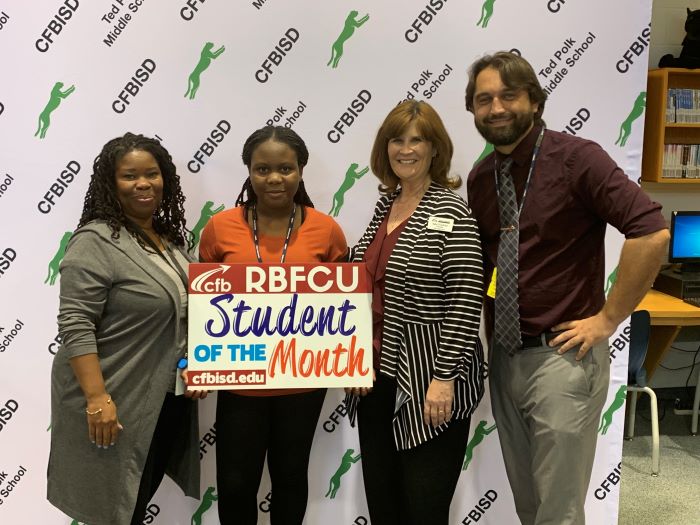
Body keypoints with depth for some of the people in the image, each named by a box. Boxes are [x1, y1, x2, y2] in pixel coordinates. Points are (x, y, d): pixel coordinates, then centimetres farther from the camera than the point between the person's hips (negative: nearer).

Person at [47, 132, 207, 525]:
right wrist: (97, 398, -25)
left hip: (168, 398, 7)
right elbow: (76, 326, -22)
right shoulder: (96, 242, -17)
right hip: (118, 401, -7)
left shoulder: (170, 236, 8)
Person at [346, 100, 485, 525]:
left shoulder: (450, 212, -12)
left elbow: (466, 302, -17)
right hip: (378, 378, 7)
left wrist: (445, 378, -20)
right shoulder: (384, 205, 10)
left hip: (429, 384, -7)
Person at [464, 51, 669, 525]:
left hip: (563, 357, -6)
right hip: (504, 358, 6)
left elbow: (652, 232, -22)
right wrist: (487, 322, 9)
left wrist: (608, 318, -17)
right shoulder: (480, 178, 7)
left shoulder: (577, 158, -13)